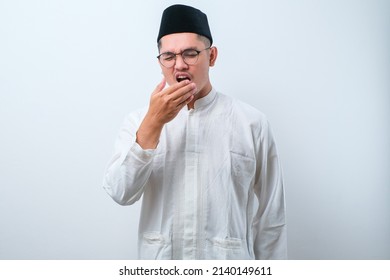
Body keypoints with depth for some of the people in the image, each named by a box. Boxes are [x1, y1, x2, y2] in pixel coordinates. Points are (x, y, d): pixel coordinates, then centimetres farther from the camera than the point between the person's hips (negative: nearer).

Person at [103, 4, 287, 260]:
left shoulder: (252, 123, -8)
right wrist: (153, 124, -21)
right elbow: (120, 193, -14)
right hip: (159, 262, 1)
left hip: (228, 262, -1)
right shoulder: (138, 121, -2)